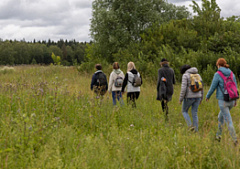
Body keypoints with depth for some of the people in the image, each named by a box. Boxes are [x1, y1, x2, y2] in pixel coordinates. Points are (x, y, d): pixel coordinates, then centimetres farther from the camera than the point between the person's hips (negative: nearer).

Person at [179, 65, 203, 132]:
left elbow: (183, 88, -16)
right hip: (197, 96, 5)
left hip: (189, 97, -5)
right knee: (194, 114, 12)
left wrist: (180, 99, -10)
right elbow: (201, 87, 12)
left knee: (184, 111, 15)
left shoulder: (185, 75, -9)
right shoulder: (198, 75, 10)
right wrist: (201, 98, 20)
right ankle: (196, 130, 8)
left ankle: (190, 126, -2)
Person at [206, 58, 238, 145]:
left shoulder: (217, 75, -12)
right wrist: (235, 99, 21)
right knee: (221, 116, 26)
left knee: (228, 121, -3)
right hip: (231, 100, 6)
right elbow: (235, 87, 10)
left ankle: (235, 140, -10)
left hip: (223, 101, -6)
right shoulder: (231, 73, 5)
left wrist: (207, 96, 12)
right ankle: (218, 135, 33)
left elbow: (212, 87, -6)